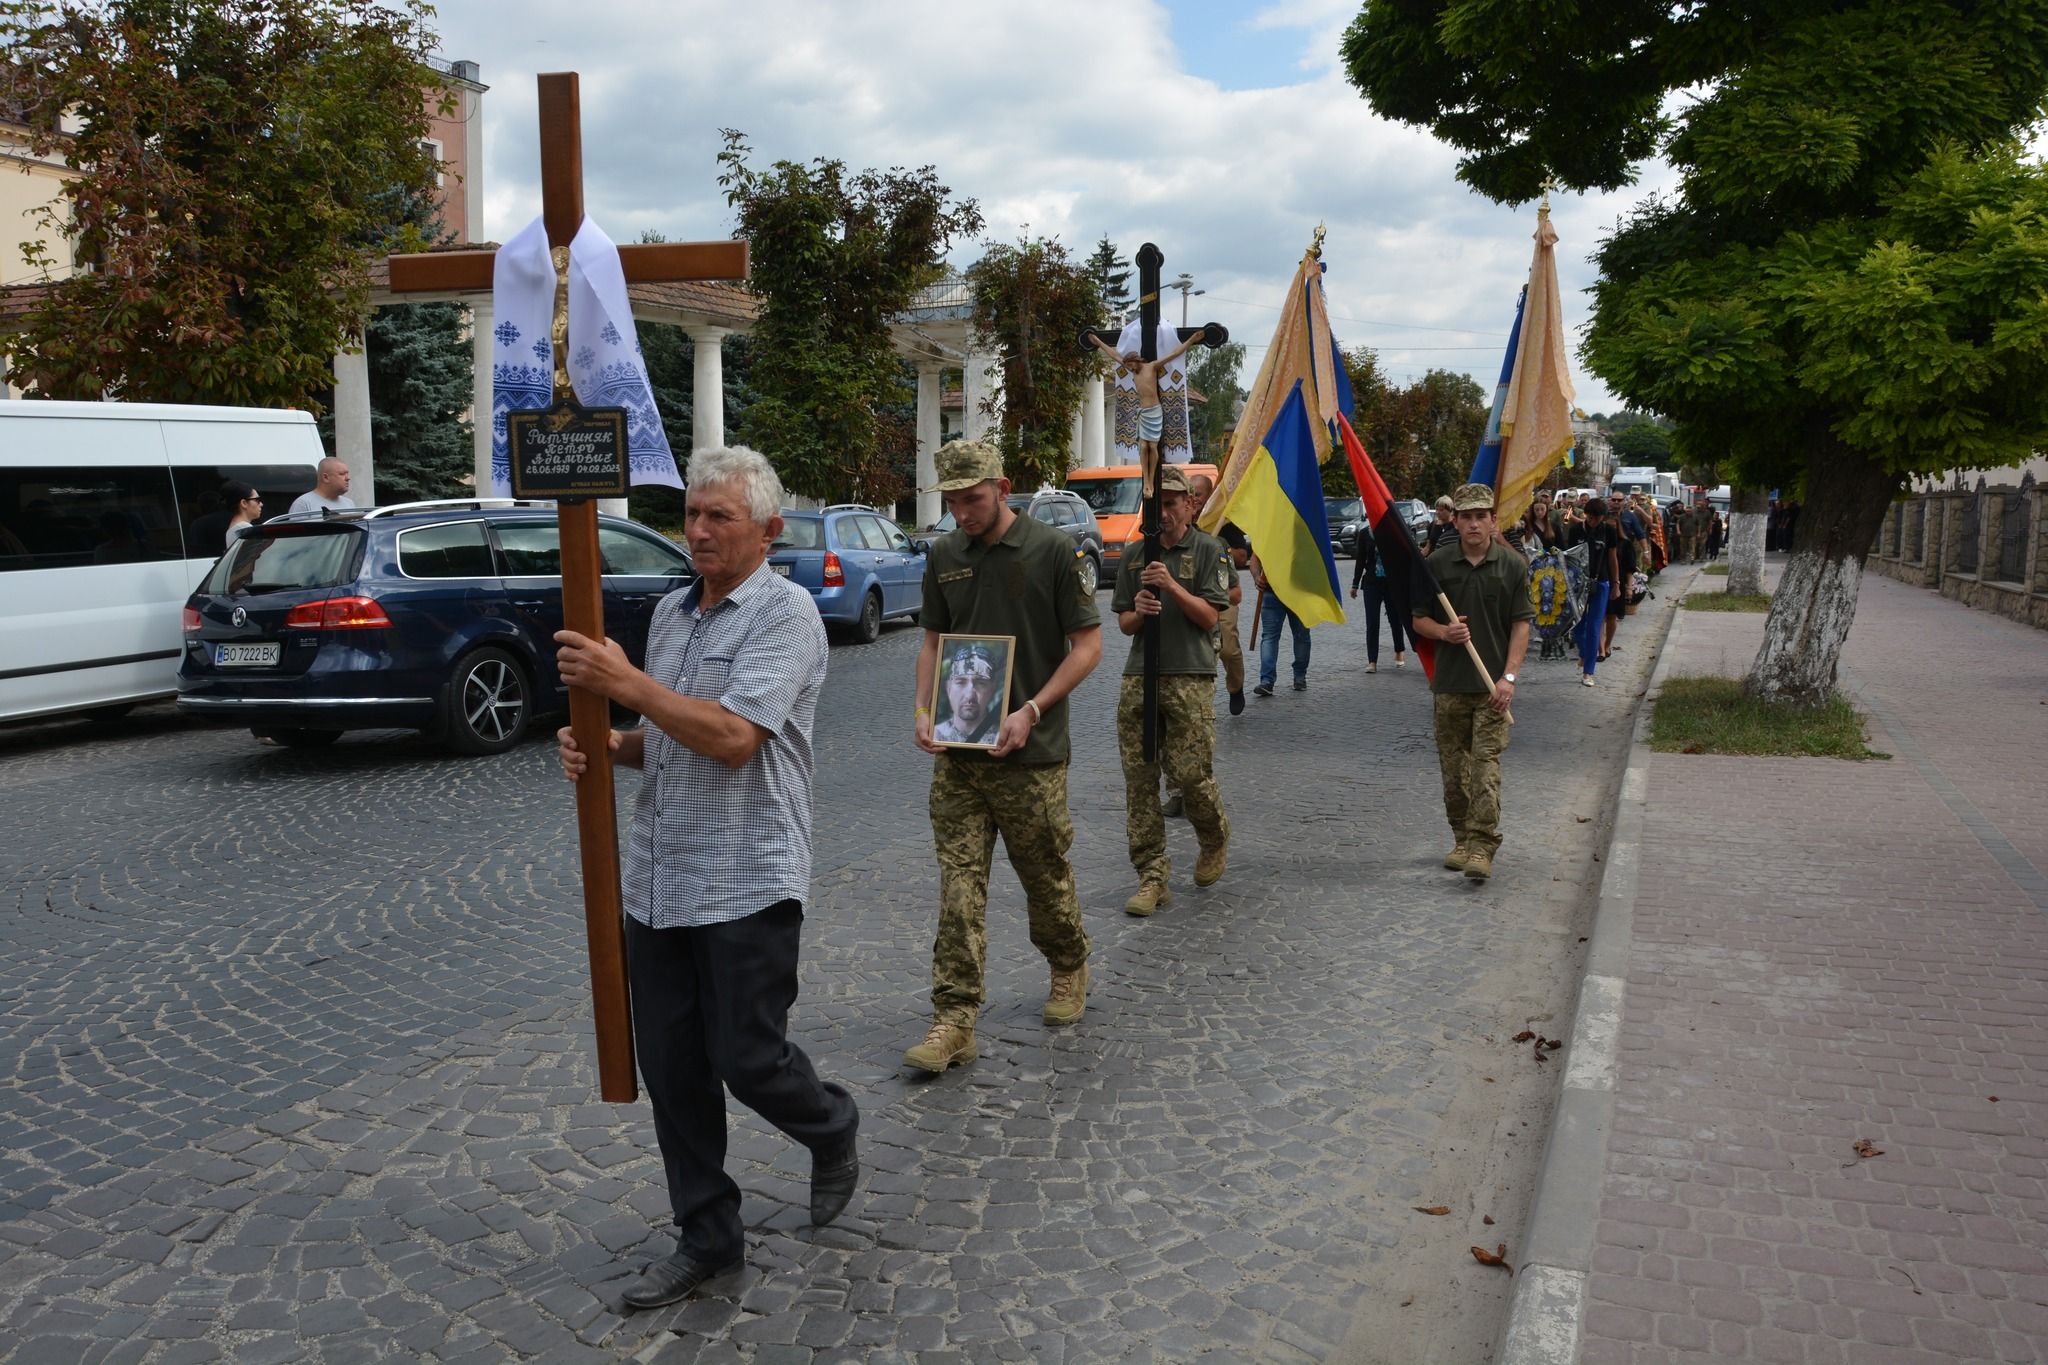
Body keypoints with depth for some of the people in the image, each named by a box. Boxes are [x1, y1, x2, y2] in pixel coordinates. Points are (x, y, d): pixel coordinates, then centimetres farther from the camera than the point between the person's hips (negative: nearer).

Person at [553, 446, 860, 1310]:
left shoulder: (785, 612, -10)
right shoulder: (670, 613, 14)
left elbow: (733, 736, -22)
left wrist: (626, 682, -18)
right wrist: (604, 747, 0)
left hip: (746, 882, -7)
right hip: (656, 881, 7)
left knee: (747, 1059, -1)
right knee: (670, 1068, 10)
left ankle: (832, 1130, 32)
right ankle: (705, 1239, 25)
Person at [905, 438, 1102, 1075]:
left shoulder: (1052, 550, -7)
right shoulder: (943, 556, 8)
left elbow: (1088, 644, -5)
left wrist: (1031, 711, -15)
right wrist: (923, 709, -1)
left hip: (1031, 753, -3)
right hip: (956, 751, 4)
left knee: (1046, 876, 11)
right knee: (959, 882, -1)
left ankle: (1069, 969, 37)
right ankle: (954, 1020, 2)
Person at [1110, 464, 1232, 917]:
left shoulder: (1209, 550, 4)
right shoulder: (1135, 557, 15)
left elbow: (1209, 615, -4)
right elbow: (1124, 624, 16)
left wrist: (1172, 586, -16)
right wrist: (1138, 611, -6)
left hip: (1190, 679, -4)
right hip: (1139, 676, 4)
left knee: (1190, 773, -7)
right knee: (1139, 779, 0)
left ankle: (1215, 840, 25)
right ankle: (1151, 877, 6)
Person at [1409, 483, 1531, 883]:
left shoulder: (1513, 565, 1)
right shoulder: (1437, 564, 3)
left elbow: (1521, 624, 0)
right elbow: (1419, 619, 8)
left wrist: (1509, 677, -10)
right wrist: (1444, 632, -14)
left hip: (1492, 684, -2)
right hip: (1449, 682, 2)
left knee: (1485, 764, -9)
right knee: (1453, 766, 8)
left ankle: (1483, 847, -8)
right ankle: (1462, 839, 22)